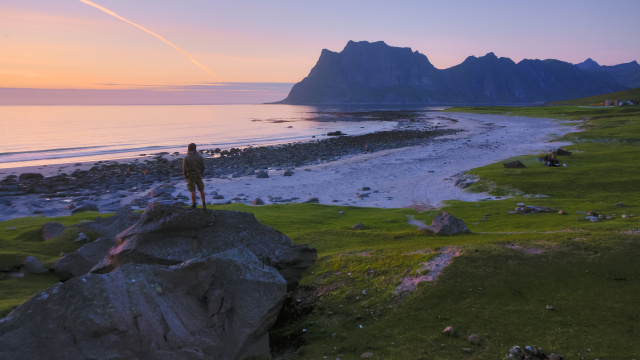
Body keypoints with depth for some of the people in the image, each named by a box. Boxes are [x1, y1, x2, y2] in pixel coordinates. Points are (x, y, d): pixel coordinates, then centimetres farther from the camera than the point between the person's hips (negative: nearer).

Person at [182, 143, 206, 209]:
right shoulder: (199, 156, -5)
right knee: (201, 190, 11)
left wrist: (185, 175, 2)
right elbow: (203, 166, 0)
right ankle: (204, 204, 13)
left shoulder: (186, 158, -14)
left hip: (190, 176, -2)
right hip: (198, 175, 2)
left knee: (193, 191, 3)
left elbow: (184, 168, -14)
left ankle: (194, 205, 8)